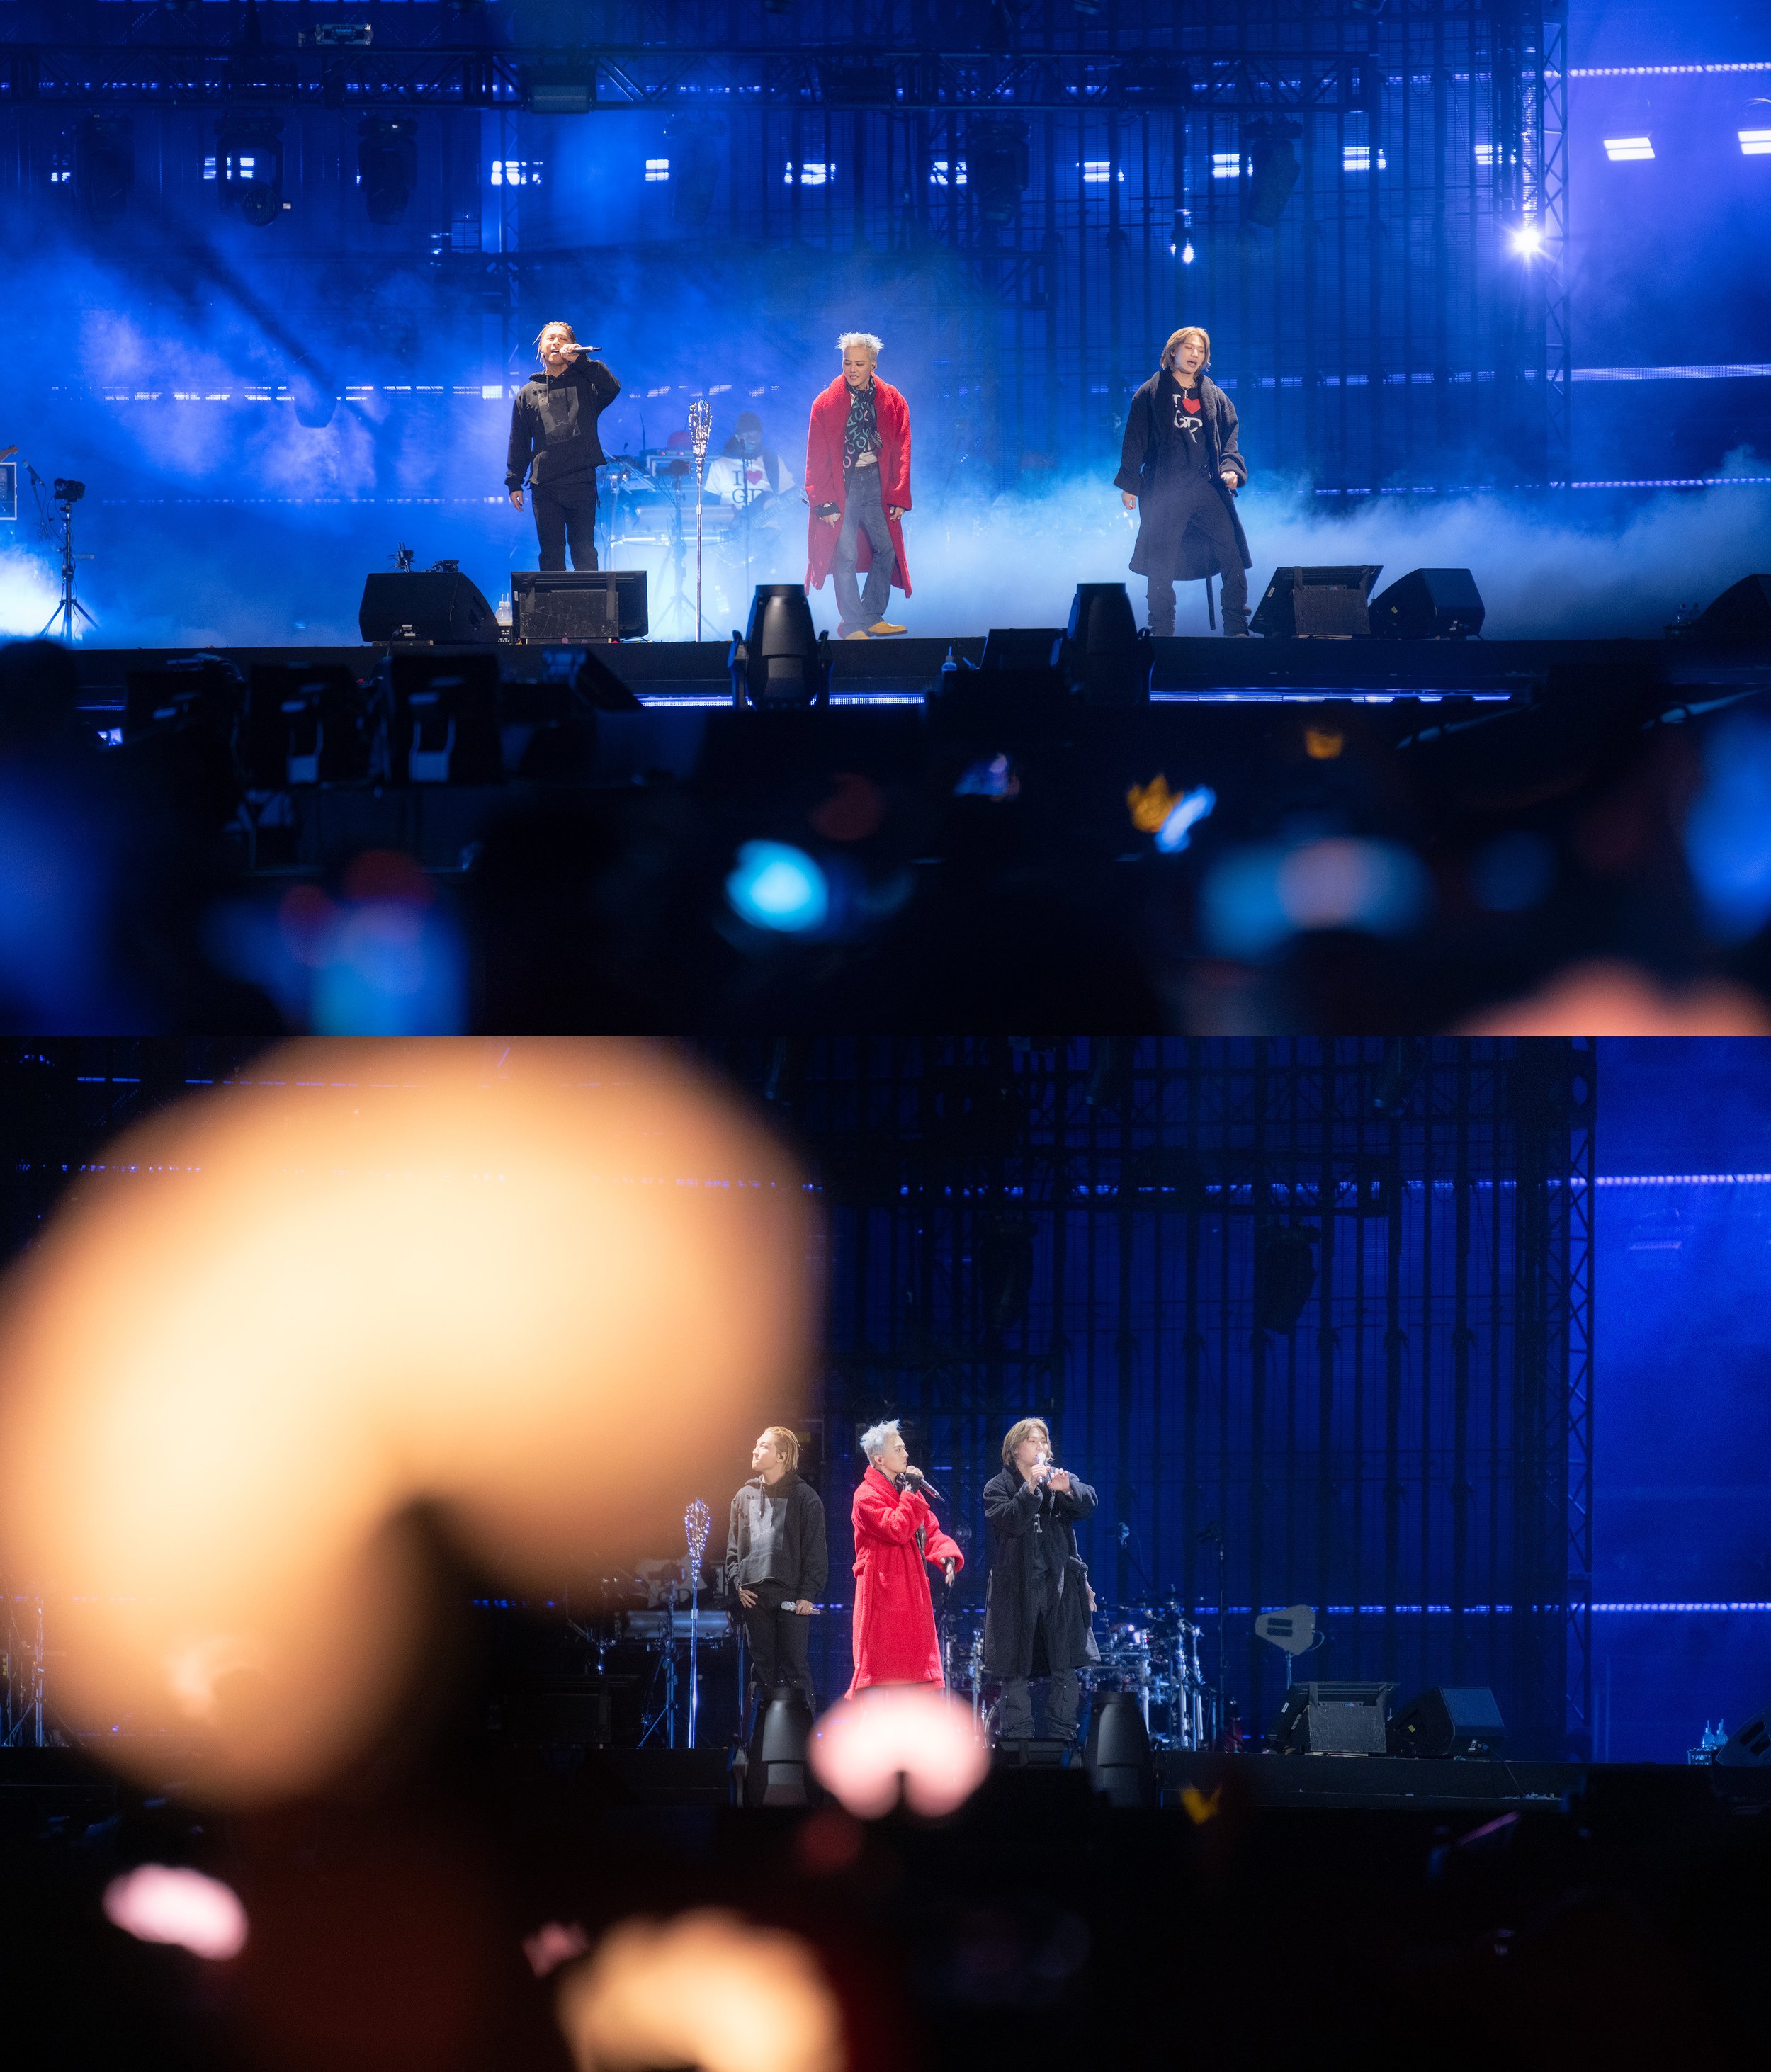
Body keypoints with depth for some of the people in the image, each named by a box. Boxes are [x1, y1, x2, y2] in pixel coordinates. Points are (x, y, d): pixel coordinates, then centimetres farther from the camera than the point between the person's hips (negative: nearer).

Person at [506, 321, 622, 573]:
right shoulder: (528, 393, 14)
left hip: (582, 483, -2)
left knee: (584, 551, -2)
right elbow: (518, 442, 14)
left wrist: (580, 360, -13)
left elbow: (612, 388, -13)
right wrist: (514, 482, 7)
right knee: (551, 553, 0)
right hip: (544, 487, 2)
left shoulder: (585, 384, 9)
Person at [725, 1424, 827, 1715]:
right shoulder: (744, 1497, 13)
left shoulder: (804, 1497, 0)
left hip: (791, 1597, -4)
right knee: (761, 1667, 6)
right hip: (753, 1597, 4)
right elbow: (733, 1547, 15)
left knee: (794, 1668, -3)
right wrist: (737, 1584, 1)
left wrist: (808, 1594, -9)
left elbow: (816, 1550, -3)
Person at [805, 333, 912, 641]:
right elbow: (817, 459, -3)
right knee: (846, 555, -6)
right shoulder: (826, 404, -3)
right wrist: (824, 503, -10)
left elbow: (901, 453, 7)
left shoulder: (892, 402, 4)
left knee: (886, 549, 1)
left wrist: (899, 498, 1)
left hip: (876, 483, 3)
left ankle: (872, 618, 12)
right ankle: (852, 626, -1)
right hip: (841, 485, -3)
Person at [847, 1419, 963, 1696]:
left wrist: (947, 1556, -6)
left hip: (912, 1589, 8)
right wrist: (911, 1494, -15)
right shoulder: (867, 1495, -11)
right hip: (882, 1589, -8)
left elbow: (931, 1530, 14)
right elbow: (898, 1530, -22)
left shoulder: (906, 1490, 16)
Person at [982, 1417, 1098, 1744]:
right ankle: (1017, 1737, 2)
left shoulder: (1061, 1479, 11)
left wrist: (1067, 1489, -26)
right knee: (1017, 1669, -1)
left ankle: (1062, 1735, 2)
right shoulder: (998, 1487, 4)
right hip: (1018, 1587, -2)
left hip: (1059, 1585, 2)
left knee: (1065, 1668, -2)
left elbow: (1088, 1505, -7)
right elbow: (1009, 1522, -13)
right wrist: (1030, 1490, -24)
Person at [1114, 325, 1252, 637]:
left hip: (1208, 489, 2)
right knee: (1162, 566, -2)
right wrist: (1129, 483, -1)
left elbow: (1229, 439, 14)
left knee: (1233, 557, -8)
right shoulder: (1152, 394, 6)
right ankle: (1161, 631, 6)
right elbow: (1135, 440, 5)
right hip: (1164, 491, -2)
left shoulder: (1215, 397, 15)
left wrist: (1231, 469, -5)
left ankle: (1237, 629, -4)